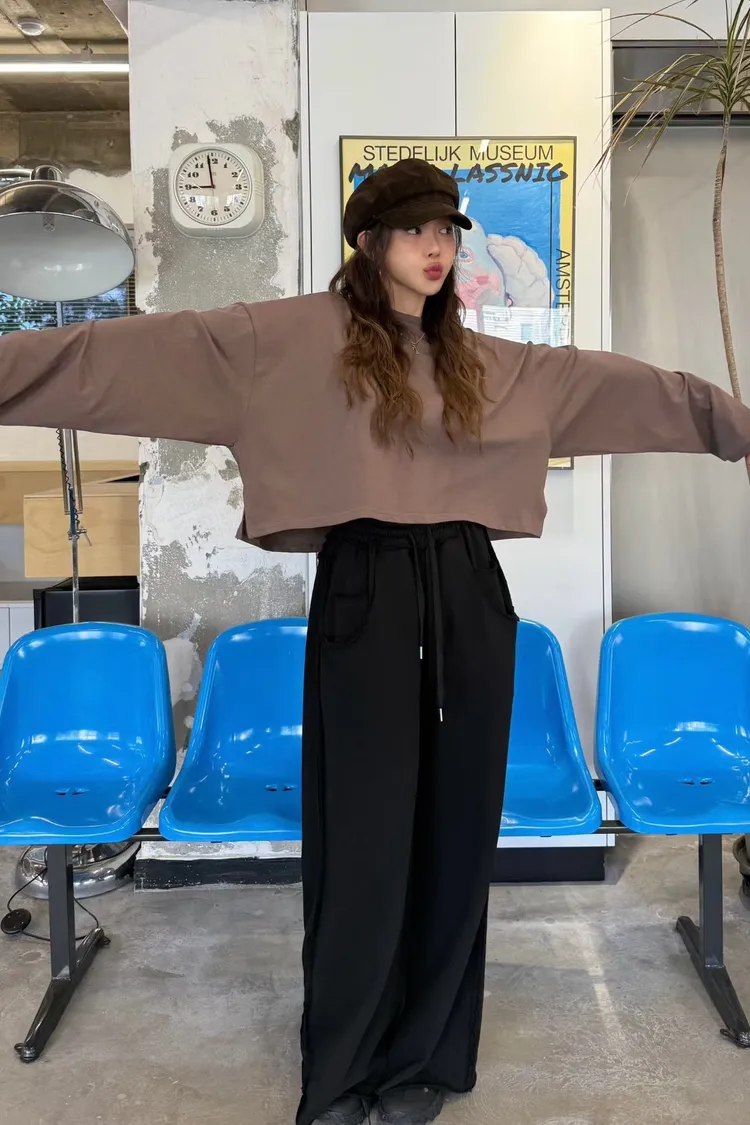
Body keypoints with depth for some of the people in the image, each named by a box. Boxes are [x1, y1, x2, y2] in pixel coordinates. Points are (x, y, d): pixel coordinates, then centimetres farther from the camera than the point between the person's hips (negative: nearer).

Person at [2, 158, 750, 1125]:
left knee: (455, 828, 10)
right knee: (364, 836, 2)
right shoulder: (298, 335, 1)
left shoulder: (486, 360, 15)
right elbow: (152, 348, -6)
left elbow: (614, 382, 22)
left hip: (469, 598, 5)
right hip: (366, 598, -4)